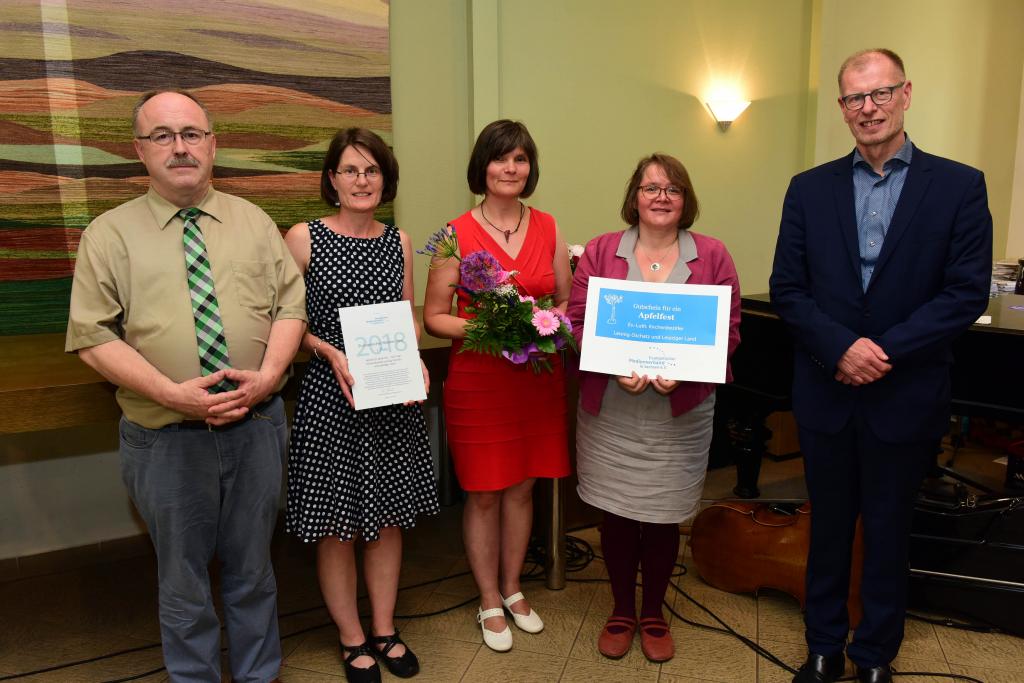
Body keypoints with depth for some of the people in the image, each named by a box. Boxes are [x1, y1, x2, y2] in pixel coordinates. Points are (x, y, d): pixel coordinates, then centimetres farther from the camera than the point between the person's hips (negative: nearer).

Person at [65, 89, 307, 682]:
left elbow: (292, 304, 2)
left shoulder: (254, 223, 6)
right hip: (167, 438, -1)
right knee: (183, 581, 16)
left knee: (252, 570, 18)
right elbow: (92, 336, -6)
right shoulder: (110, 234, 0)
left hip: (257, 427, 2)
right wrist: (172, 393, -18)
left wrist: (266, 377, -14)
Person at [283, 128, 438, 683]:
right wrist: (331, 353, -17)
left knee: (389, 516, 13)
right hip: (331, 398, -3)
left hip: (393, 399, 4)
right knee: (337, 525, 6)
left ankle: (385, 631, 32)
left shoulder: (399, 242, 7)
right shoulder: (303, 238, -5)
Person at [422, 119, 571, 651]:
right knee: (482, 493, 7)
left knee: (522, 486, 15)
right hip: (477, 380, -3)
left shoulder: (548, 229, 5)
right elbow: (434, 317, -4)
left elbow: (567, 302, 12)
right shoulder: (457, 234, -6)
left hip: (539, 377, 3)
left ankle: (511, 588, 35)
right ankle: (489, 602, 28)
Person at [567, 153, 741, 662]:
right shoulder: (600, 252, 2)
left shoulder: (712, 256, 2)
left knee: (663, 517, 10)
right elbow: (576, 323, -2)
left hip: (680, 415, 0)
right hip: (609, 412, 0)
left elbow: (729, 330, -1)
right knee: (616, 513, 9)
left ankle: (654, 614, 34)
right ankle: (621, 611, 33)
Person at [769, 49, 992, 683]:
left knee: (889, 534, 14)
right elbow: (787, 287, -2)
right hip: (826, 393, 2)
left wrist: (883, 350, -17)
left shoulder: (960, 185, -2)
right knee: (829, 528, 15)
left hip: (906, 397, -1)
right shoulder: (810, 188, 2)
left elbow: (967, 293, -8)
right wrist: (841, 346, -16)